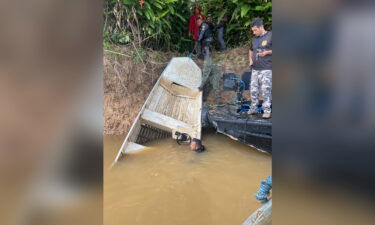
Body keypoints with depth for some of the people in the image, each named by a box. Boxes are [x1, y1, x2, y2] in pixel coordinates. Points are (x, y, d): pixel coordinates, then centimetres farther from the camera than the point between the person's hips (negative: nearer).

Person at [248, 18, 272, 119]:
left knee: (266, 90, -7)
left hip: (266, 69, -6)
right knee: (253, 90, 7)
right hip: (255, 69, 6)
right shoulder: (254, 39, 17)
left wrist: (266, 52, -16)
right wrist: (250, 60, 15)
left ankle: (267, 110, 1)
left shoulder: (270, 36, -2)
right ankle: (253, 108, 19)